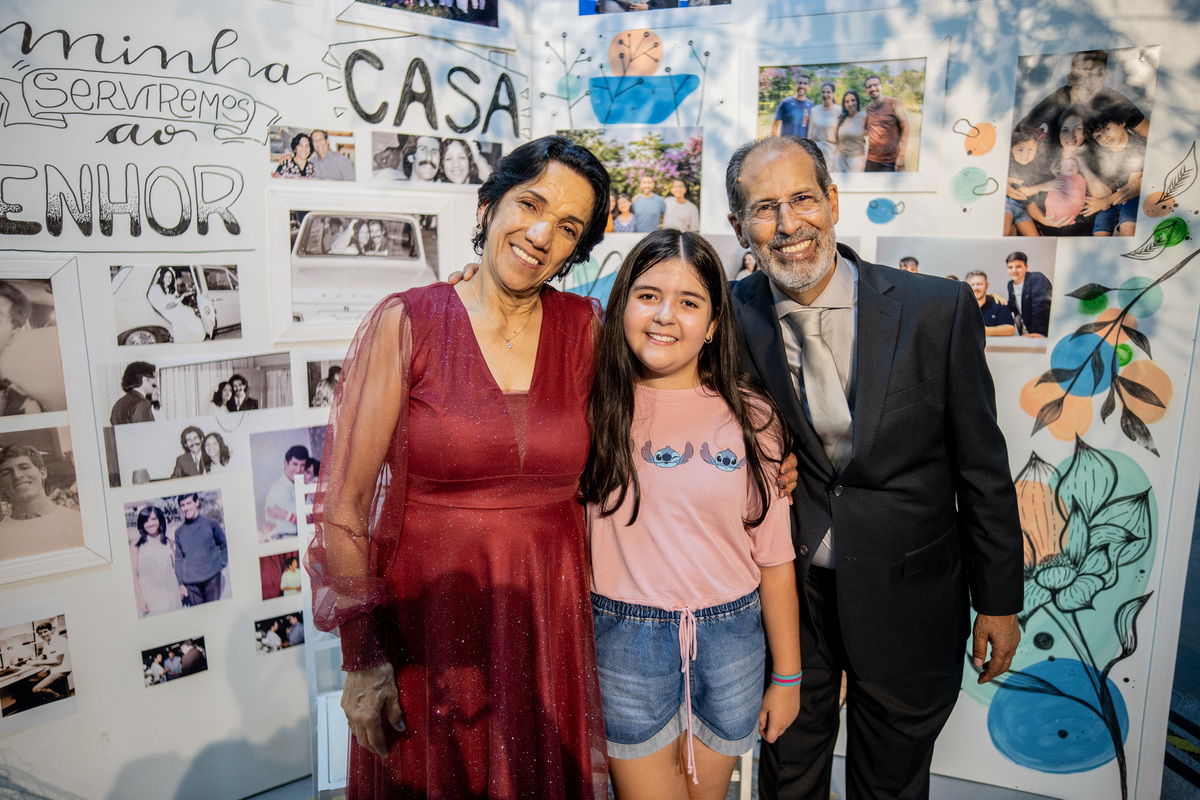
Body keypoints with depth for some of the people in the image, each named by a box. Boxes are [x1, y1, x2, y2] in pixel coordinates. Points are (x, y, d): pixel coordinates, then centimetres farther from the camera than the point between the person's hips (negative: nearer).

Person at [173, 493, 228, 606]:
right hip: (190, 583, 1)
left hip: (212, 578, -1)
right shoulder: (179, 532, 6)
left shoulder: (210, 523, 2)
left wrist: (221, 565, 0)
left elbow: (224, 545, 10)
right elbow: (179, 559, 8)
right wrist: (181, 584, 6)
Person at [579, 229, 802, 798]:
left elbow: (774, 558, 1)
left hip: (730, 639, 2)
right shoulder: (593, 407, -4)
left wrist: (787, 677, 5)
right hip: (624, 642, -1)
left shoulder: (749, 419, -3)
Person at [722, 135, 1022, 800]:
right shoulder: (732, 318, -11)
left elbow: (982, 469, -6)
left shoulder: (939, 309, -14)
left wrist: (999, 600, 0)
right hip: (786, 596, 1)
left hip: (907, 602, 0)